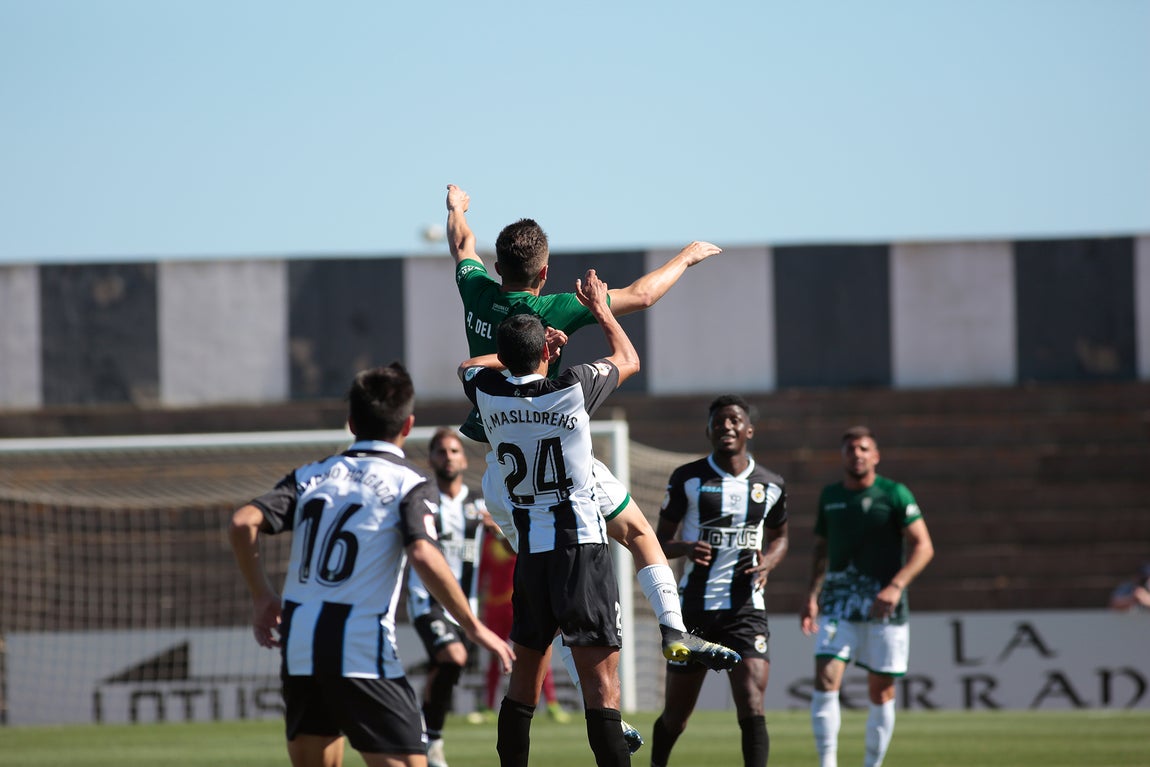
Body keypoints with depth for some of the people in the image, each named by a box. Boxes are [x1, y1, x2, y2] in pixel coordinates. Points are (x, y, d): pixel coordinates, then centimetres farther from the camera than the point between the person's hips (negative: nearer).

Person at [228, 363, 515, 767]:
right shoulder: (408, 483, 0)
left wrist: (263, 597, 14)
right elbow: (423, 555, -17)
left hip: (298, 645, 5)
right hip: (362, 649, -5)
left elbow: (242, 524, 2)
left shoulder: (312, 474, 15)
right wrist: (474, 628, -9)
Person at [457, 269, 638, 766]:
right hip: (583, 550, -4)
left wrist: (522, 352, 32)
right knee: (601, 688, -8)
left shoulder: (488, 393, 0)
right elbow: (628, 360, 14)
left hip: (530, 556, 4)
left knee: (523, 682, 14)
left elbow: (470, 363, 27)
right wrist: (600, 309, 28)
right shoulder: (573, 388, -8)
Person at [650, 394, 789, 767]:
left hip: (746, 608, 0)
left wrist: (768, 561, -2)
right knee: (675, 717, 9)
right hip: (693, 608, 0)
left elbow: (779, 537, 21)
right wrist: (685, 548, -20)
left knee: (752, 711, -17)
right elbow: (660, 540, 4)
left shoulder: (770, 485, 5)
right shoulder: (687, 479, -1)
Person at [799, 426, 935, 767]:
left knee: (881, 691, 3)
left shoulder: (894, 494, -4)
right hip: (838, 605, 2)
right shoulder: (830, 496, 9)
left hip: (883, 607, -2)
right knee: (825, 680, -15)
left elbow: (923, 547, -7)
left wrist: (896, 586, -20)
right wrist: (812, 595, 7)